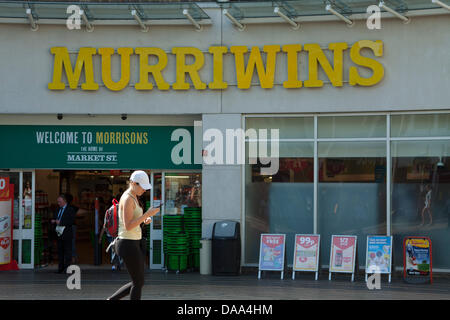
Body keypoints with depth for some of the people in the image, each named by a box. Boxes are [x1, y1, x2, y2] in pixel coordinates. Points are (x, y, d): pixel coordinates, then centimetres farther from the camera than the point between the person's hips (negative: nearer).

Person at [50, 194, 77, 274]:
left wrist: (60, 222, -18)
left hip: (67, 235, -7)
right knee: (60, 251, 8)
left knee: (67, 251, -5)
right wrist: (53, 221, 0)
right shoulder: (58, 210, 19)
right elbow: (54, 219, 24)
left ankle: (67, 268, -3)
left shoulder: (70, 209, -5)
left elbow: (71, 221, -15)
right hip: (59, 234, 7)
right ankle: (60, 268, 12)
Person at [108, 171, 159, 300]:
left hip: (134, 244, 10)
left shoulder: (133, 197, 14)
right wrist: (147, 214, -23)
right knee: (139, 283, -2)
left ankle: (110, 300, 21)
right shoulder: (127, 199, -16)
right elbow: (128, 226, -22)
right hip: (128, 244, -10)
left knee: (137, 282, 15)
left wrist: (145, 220, 5)